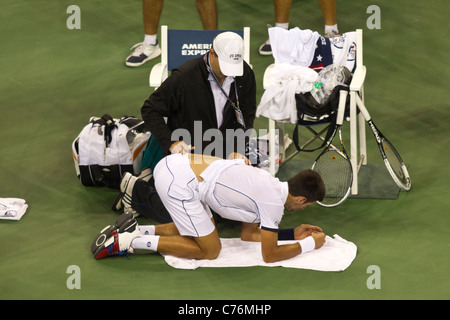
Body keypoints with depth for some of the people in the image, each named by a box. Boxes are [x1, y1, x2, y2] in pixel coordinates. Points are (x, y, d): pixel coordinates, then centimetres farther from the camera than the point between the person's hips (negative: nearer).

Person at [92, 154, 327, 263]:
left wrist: (293, 234, 24)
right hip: (178, 183, -9)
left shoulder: (269, 184, 18)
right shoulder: (274, 204, -9)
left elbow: (248, 233, 26)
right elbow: (270, 255, -2)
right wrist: (309, 244, 9)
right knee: (210, 250, 2)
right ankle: (129, 241, -2)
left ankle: (134, 229, 15)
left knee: (202, 229, 24)